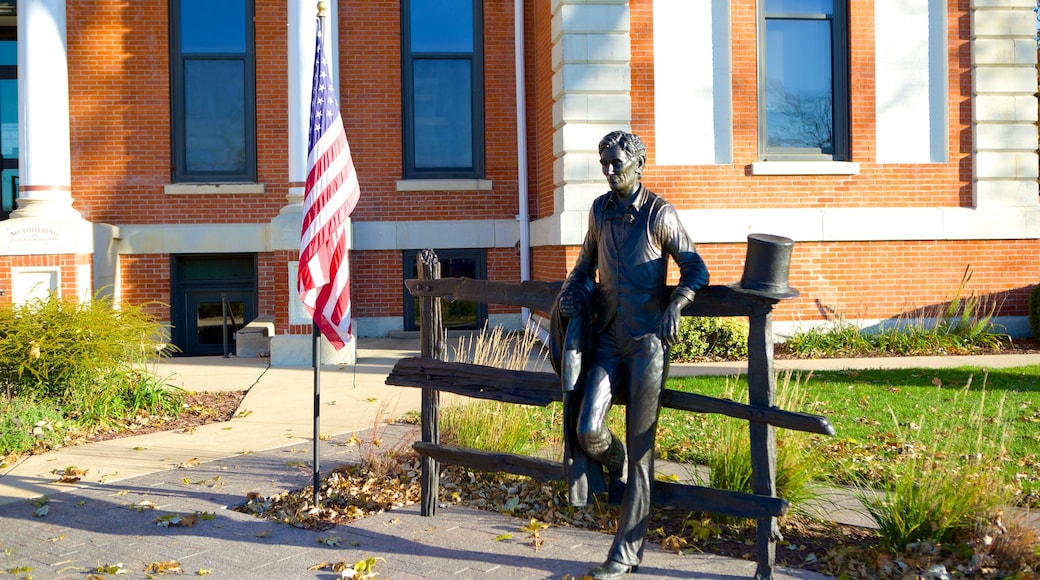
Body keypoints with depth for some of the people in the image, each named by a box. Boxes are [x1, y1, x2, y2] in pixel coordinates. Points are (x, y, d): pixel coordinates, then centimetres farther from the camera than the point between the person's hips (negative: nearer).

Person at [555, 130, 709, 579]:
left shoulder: (660, 214, -6)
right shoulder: (599, 210, 9)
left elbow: (695, 269, -3)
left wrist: (675, 305, -22)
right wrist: (573, 293, 5)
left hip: (647, 342, -4)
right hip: (607, 340, 4)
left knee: (640, 448, 0)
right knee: (588, 431, -12)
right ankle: (614, 468, 26)